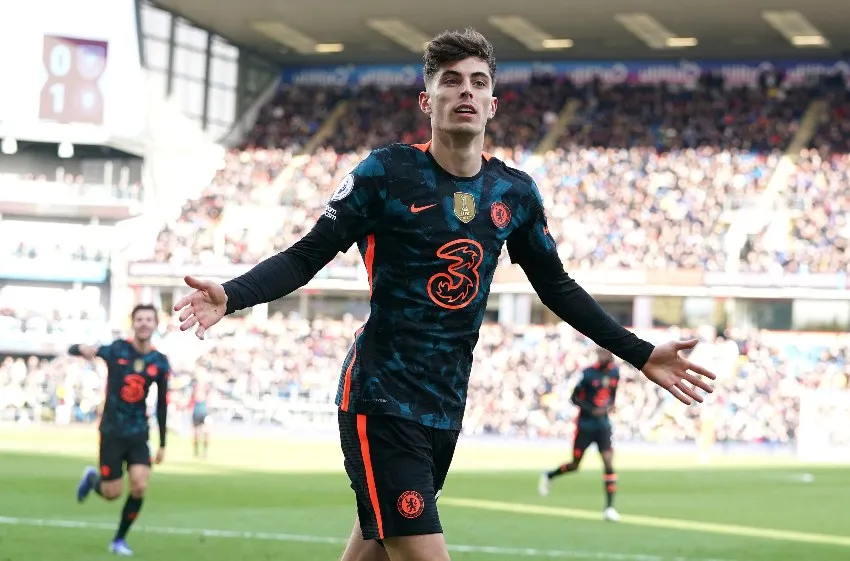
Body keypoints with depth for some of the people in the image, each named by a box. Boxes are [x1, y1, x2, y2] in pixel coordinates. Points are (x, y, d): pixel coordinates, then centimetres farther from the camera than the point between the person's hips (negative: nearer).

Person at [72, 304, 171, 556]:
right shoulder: (116, 349, -8)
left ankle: (120, 539, 7)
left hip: (139, 433, 2)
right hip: (112, 431, -2)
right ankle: (92, 478, 37)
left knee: (140, 486, -13)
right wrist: (83, 349, -36)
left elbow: (162, 405, 8)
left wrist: (162, 444, 9)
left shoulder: (160, 363, 0)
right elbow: (73, 350, -10)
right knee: (112, 493, 0)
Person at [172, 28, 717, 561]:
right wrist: (230, 296, -25)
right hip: (381, 400, -6)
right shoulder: (387, 172, -9)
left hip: (446, 408, 6)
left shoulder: (516, 193, 6)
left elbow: (556, 286, 18)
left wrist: (640, 354, 15)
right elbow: (306, 257, -8)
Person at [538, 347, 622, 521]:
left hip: (603, 425, 4)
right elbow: (574, 398, -11)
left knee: (609, 463, -10)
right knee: (575, 465, 8)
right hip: (585, 425, -4)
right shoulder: (588, 373, -16)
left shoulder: (614, 372, 1)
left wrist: (610, 405, -3)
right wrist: (592, 411, -22)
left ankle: (609, 507, -9)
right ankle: (548, 476, 38)